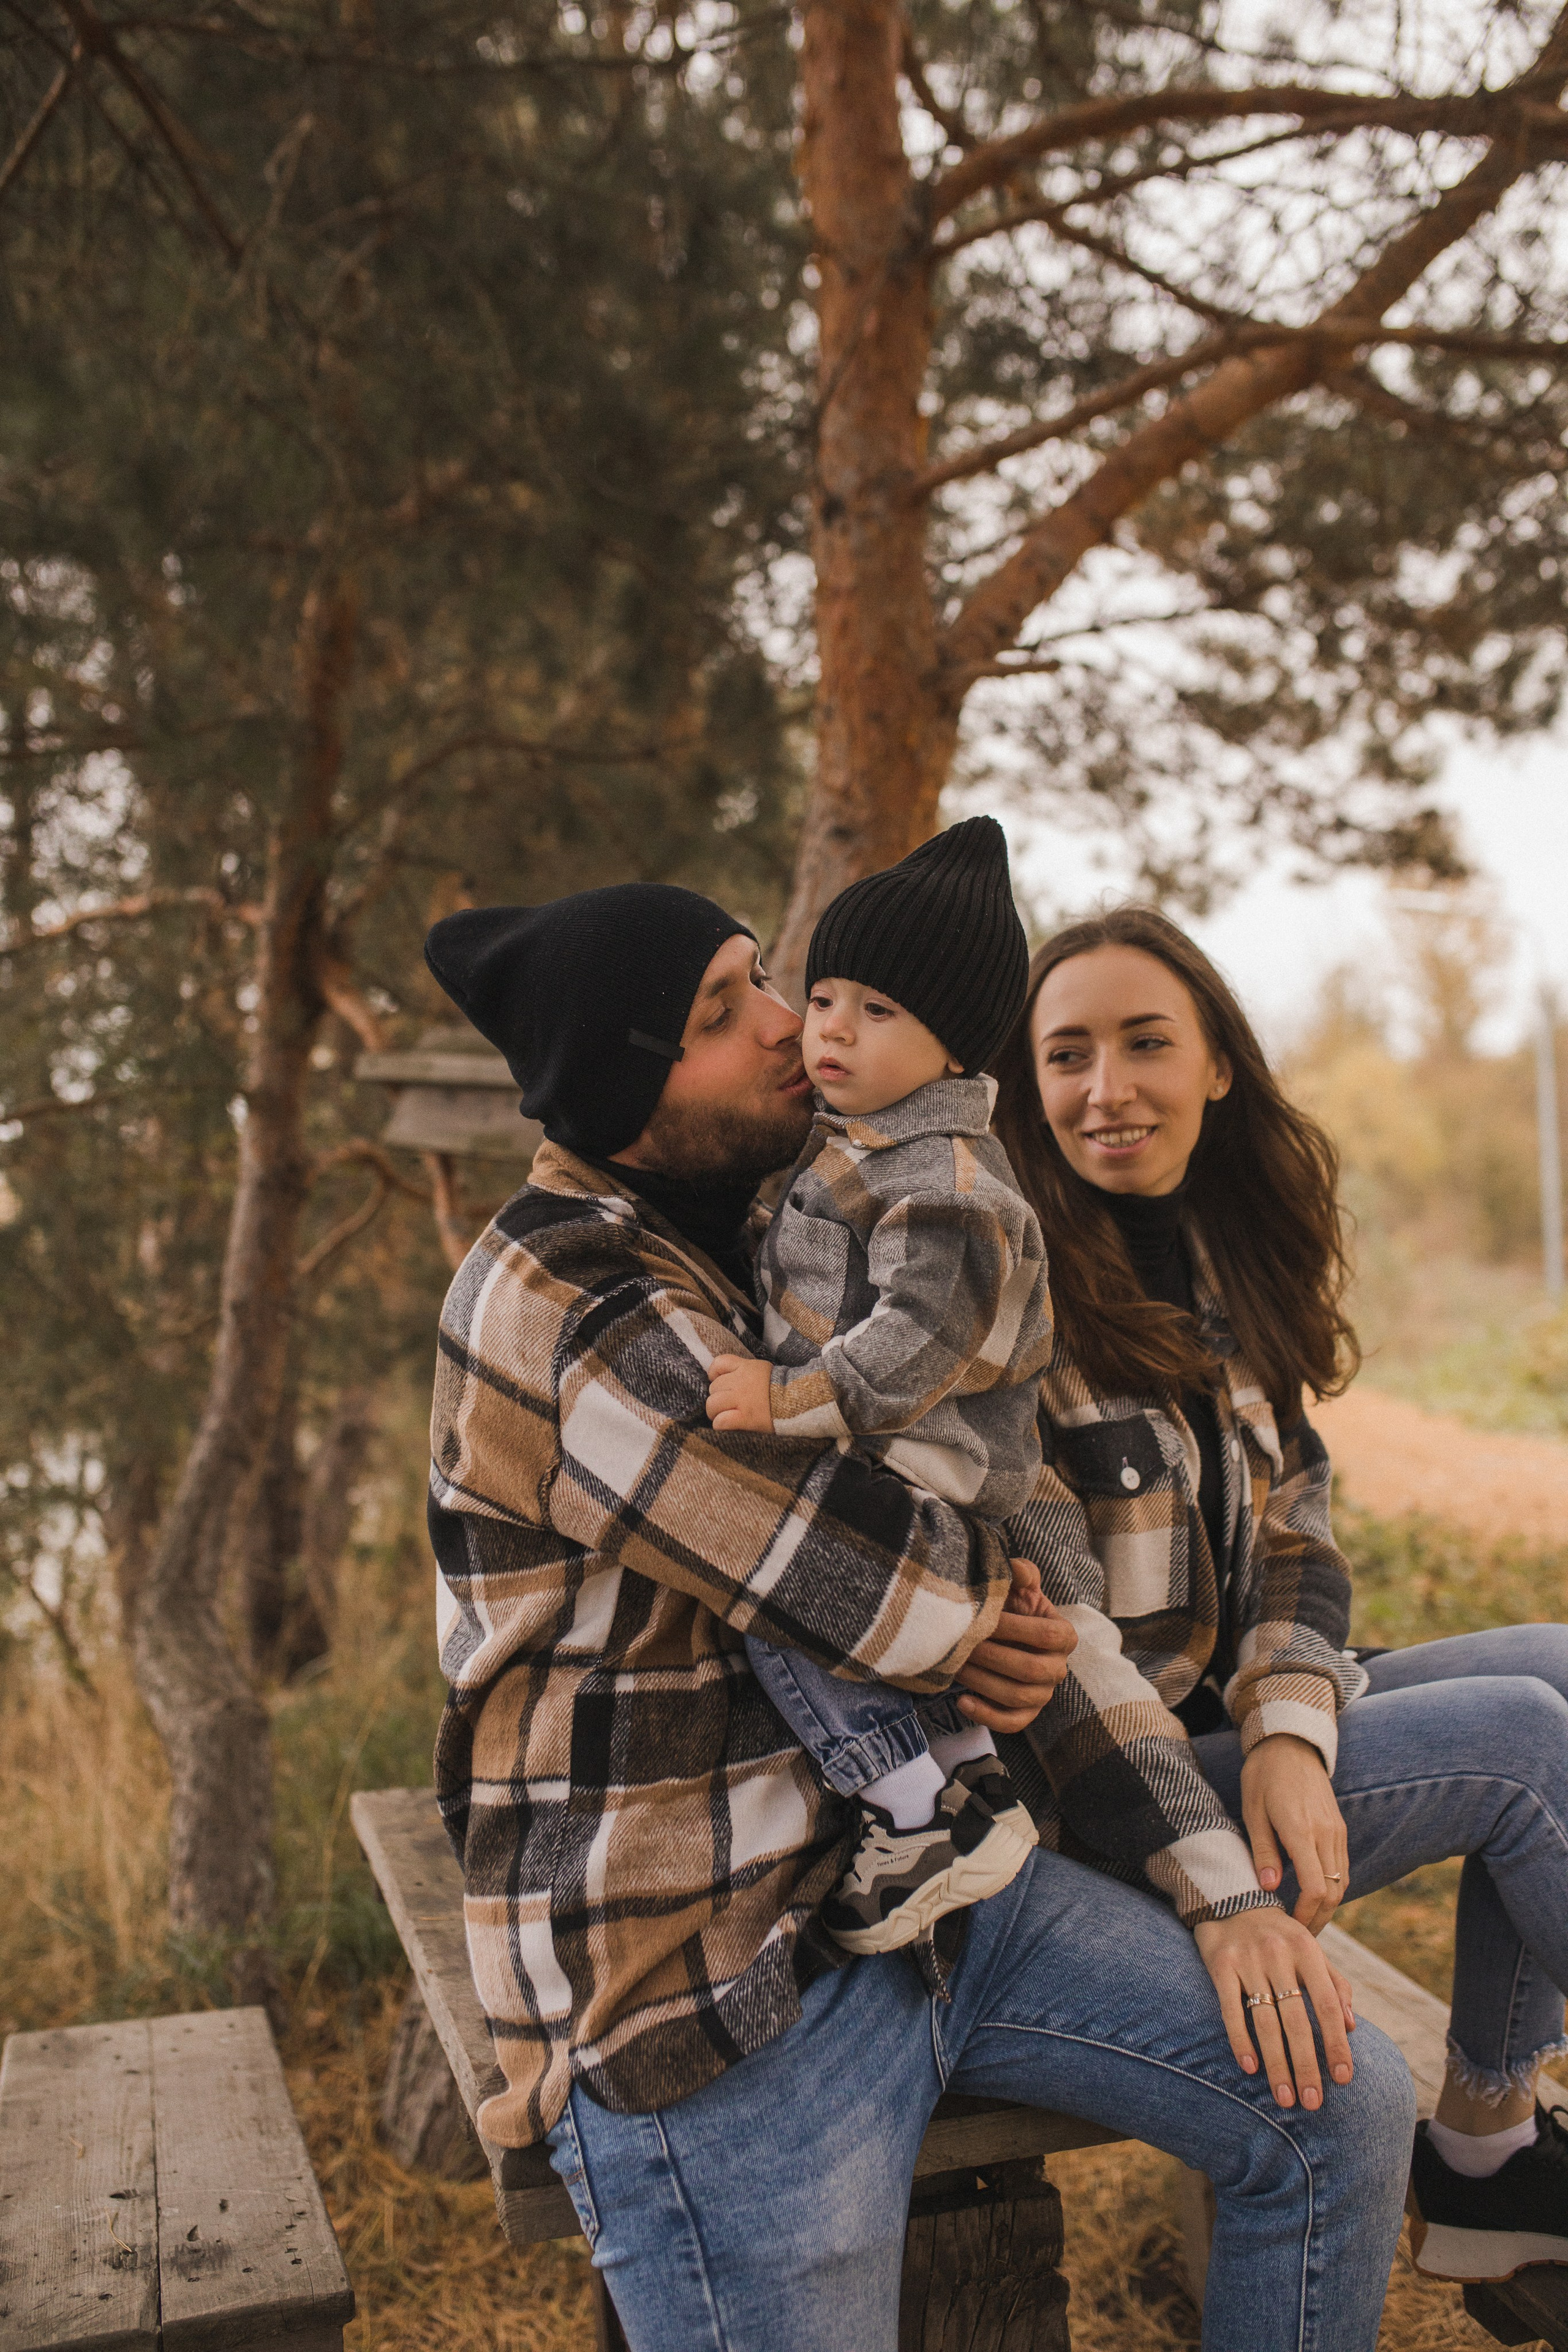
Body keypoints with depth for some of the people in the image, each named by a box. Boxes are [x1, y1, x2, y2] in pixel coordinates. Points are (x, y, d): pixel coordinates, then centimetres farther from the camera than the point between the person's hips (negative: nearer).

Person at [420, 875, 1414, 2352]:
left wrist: (972, 1627, -5)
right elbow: (869, 1584, -25)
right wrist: (997, 1610, -2)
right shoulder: (559, 1305, -22)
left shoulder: (747, 1243, 10)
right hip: (706, 1990, -8)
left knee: (1344, 2110, 4)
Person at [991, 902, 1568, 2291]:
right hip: (1072, 1809, -8)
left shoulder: (1218, 1258, 7)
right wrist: (1222, 1890, -25)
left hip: (1220, 1722, 8)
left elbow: (1291, 1520, 4)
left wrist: (1289, 1732, -14)